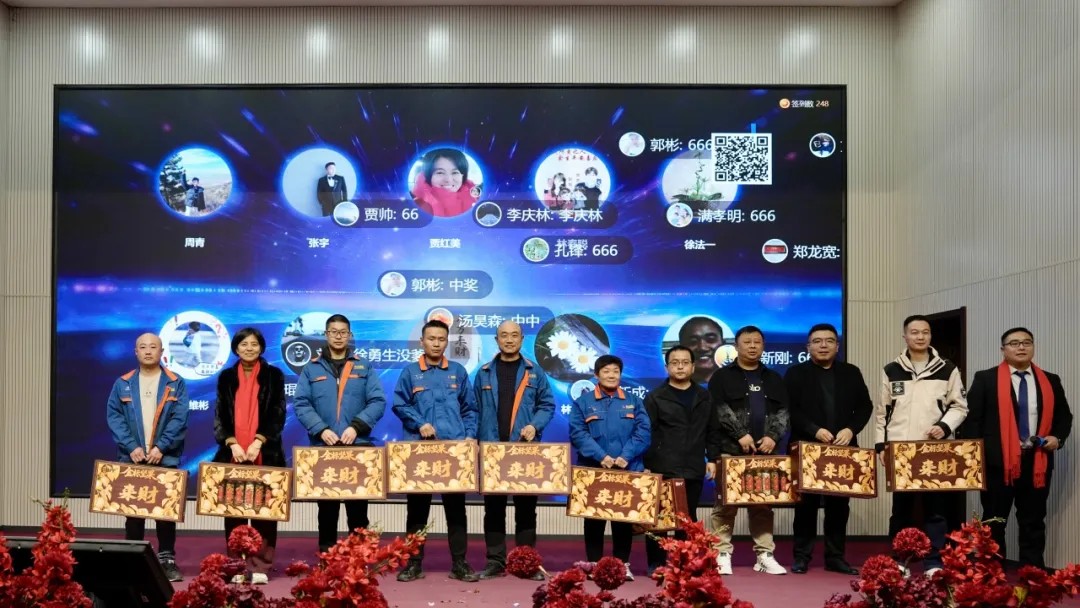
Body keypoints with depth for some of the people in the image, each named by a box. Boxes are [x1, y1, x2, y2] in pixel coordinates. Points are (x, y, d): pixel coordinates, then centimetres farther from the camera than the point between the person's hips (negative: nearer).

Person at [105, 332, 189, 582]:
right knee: (133, 509, 6)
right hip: (132, 458, 1)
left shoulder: (175, 384, 3)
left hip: (166, 458, -1)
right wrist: (131, 447, -13)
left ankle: (167, 559, 9)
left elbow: (179, 419, -5)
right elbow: (114, 417, 0)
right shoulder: (122, 384, 8)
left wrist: (161, 447, -16)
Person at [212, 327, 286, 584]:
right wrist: (231, 443, -10)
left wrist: (258, 442, -13)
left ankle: (261, 565, 1)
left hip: (265, 454, -2)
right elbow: (219, 416, 6)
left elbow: (278, 415, -1)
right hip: (232, 453, 2)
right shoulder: (226, 377, 11)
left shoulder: (274, 375, 5)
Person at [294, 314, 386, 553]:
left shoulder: (364, 367, 9)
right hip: (322, 447, 0)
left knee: (358, 506, 4)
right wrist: (321, 430, -15)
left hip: (358, 446, 0)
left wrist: (356, 426, -14)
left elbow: (378, 402, 0)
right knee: (326, 506, 7)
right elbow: (300, 404, 0)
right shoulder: (311, 368, 9)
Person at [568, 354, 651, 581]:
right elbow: (577, 434, -6)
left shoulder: (633, 401, 10)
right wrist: (601, 456, -19)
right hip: (593, 471, -1)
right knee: (594, 520, 4)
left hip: (628, 471, 1)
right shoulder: (583, 402, 5)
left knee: (624, 520, 6)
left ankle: (623, 565, 16)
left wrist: (625, 456, -16)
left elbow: (643, 432, -1)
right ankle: (594, 565, 12)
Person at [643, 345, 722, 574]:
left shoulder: (704, 397, 12)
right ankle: (656, 563, 9)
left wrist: (712, 459, 7)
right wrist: (647, 464, -9)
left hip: (694, 469, 3)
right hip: (662, 469, -3)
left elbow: (713, 431, 15)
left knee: (688, 517, 9)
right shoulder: (655, 397, 1)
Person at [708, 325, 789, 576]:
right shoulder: (722, 376, 4)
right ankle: (722, 555, 2)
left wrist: (773, 436, -8)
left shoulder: (773, 379, 16)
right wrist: (741, 435, -15)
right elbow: (720, 410, -8)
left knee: (763, 505, 6)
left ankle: (765, 555, 12)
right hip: (731, 451, -3)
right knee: (726, 504, -3)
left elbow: (783, 412, 8)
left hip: (765, 452, 4)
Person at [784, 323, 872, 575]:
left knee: (839, 505, 6)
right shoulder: (796, 373, 2)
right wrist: (815, 431, -17)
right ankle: (802, 556, 9)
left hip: (843, 449, 3)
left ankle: (836, 557, 15)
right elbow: (789, 410, -6)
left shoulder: (851, 373, 11)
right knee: (806, 504, 1)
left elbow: (865, 406, 8)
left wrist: (851, 429, -9)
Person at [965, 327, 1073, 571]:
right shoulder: (985, 379, 0)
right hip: (998, 461, -3)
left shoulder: (1050, 381, 10)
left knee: (1034, 523, 9)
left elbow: (1064, 416, 19)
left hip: (1037, 462, 3)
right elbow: (972, 418, -3)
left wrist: (1058, 437, -1)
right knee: (994, 521, 5)